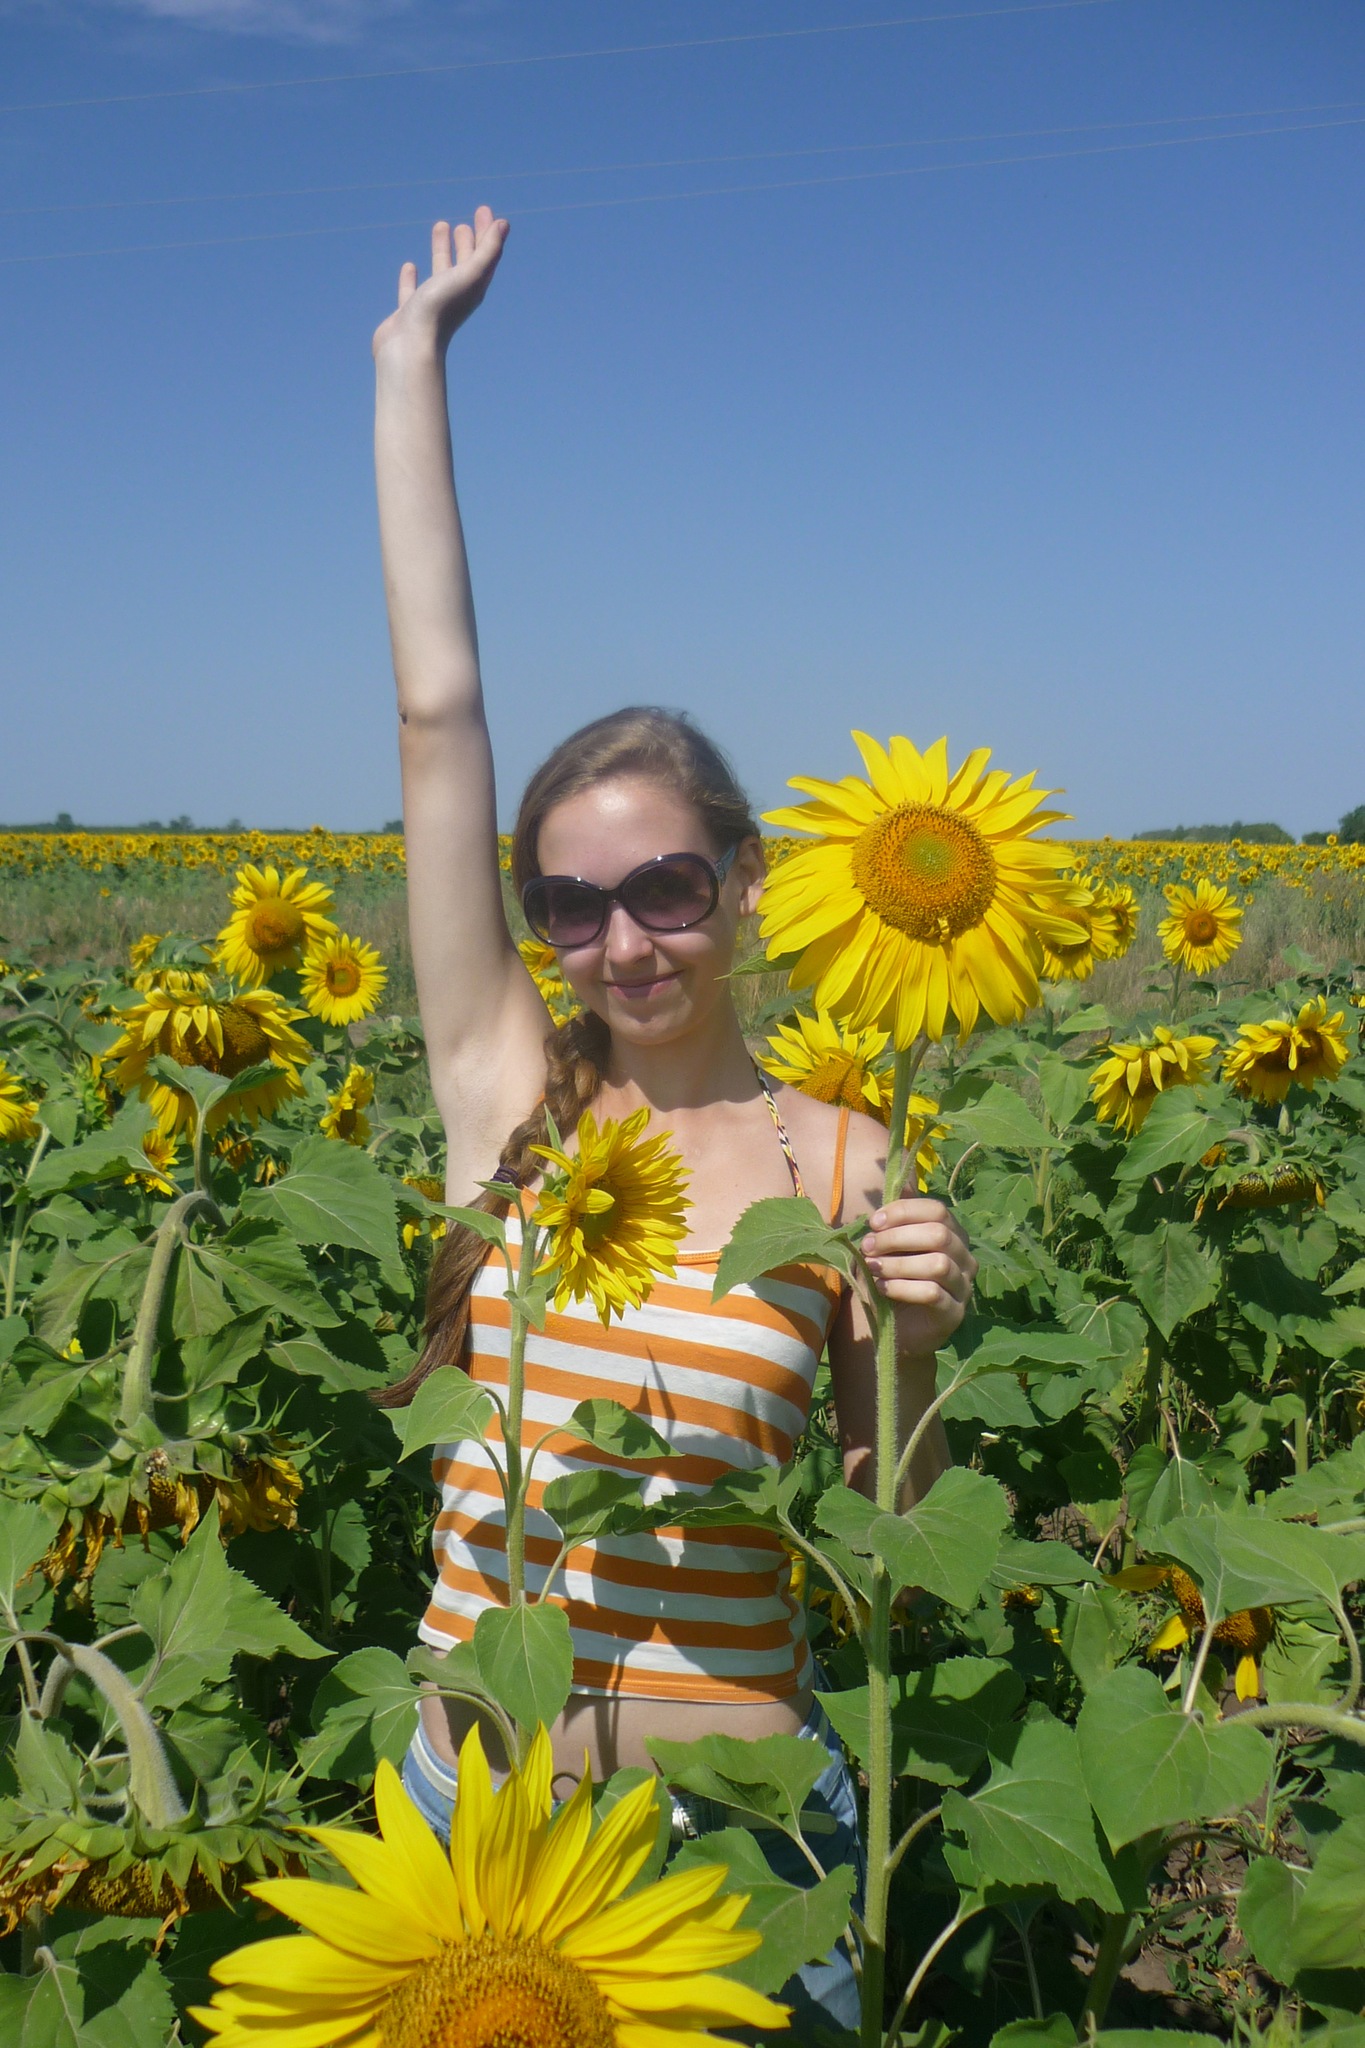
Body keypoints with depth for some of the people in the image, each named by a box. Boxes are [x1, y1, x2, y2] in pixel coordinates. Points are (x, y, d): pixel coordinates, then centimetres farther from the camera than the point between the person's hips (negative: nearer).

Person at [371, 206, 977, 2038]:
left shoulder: (849, 1166, -7)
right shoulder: (508, 1091, -6)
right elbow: (437, 710, -10)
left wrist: (914, 1347, -18)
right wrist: (413, 352, -6)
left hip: (738, 1812, -1)